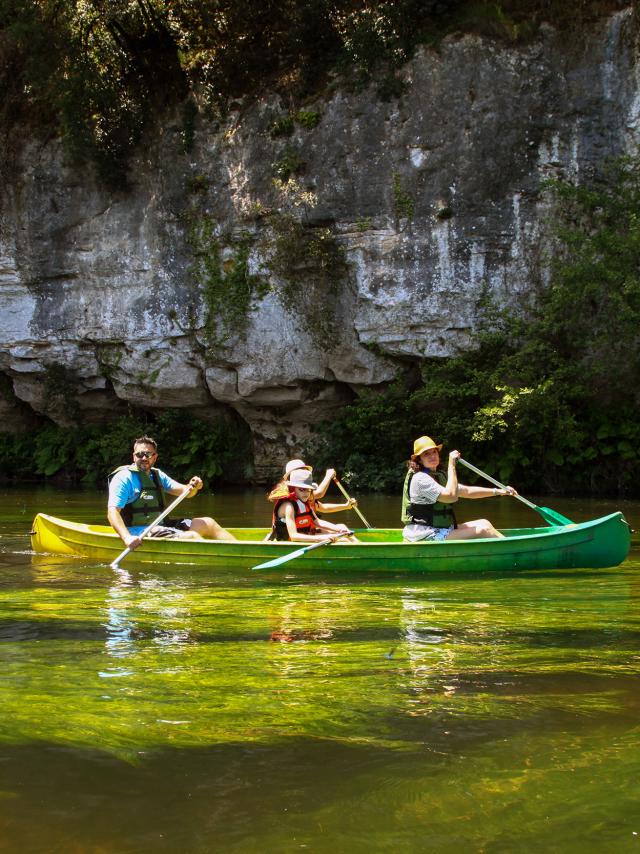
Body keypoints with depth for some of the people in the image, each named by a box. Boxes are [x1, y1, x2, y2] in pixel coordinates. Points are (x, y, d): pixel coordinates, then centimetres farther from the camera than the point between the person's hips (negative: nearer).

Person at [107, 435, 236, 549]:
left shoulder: (157, 475, 15)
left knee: (208, 523, 7)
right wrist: (127, 538, -37)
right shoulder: (124, 477, -10)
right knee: (191, 536, -25)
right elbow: (112, 512, -21)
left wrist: (193, 487, -13)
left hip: (160, 525, 9)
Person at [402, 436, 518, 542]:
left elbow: (467, 491, 19)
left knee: (483, 523, 4)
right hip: (426, 537, -10)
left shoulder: (439, 476, 17)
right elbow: (451, 496, -25)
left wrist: (499, 491, 13)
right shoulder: (419, 478, -16)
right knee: (483, 529, -14)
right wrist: (452, 465, -21)